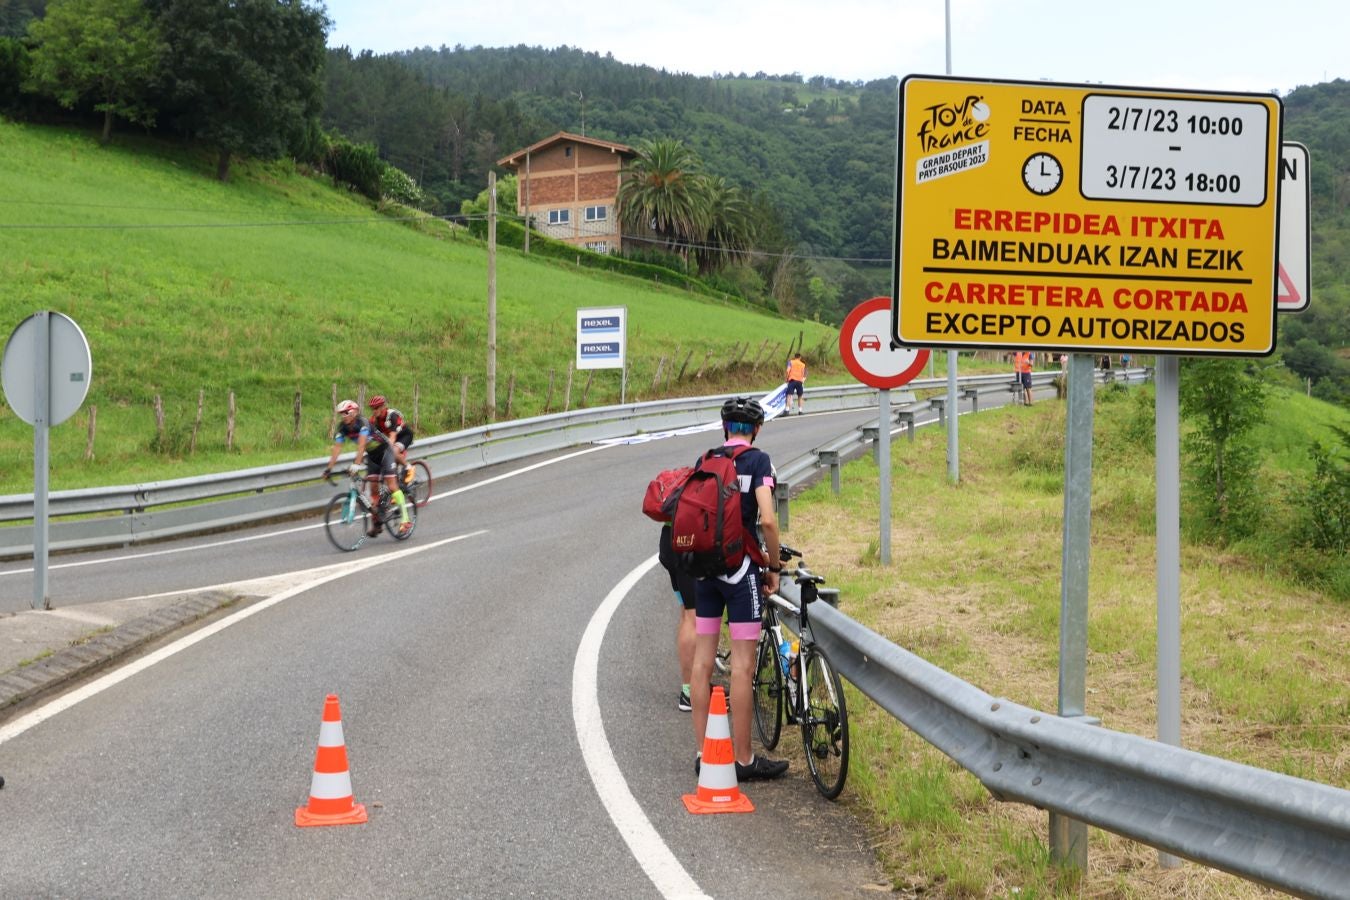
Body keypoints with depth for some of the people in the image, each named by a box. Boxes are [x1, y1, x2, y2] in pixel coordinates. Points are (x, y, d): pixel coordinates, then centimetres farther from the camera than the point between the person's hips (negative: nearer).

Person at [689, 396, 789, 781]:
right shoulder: (757, 460, -7)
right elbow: (767, 519, -18)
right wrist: (775, 566, -5)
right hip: (740, 567, -6)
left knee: (702, 660, 9)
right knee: (742, 664, -3)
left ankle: (703, 752, 13)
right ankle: (744, 759, 0)